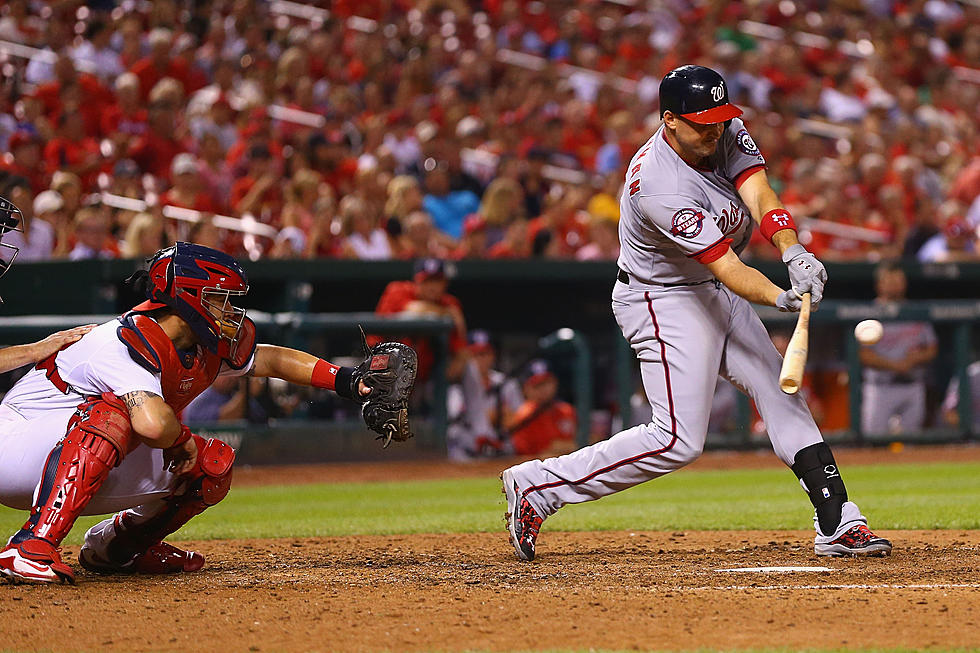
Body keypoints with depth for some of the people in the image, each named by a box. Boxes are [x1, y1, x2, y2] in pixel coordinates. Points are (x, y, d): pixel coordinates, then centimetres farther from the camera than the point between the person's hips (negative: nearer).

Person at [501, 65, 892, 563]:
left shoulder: (728, 134, -8)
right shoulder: (658, 186, -32)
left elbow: (760, 196, -23)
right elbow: (727, 267, -35)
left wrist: (793, 253, -42)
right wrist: (781, 297, -51)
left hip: (715, 293, 9)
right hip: (664, 302, -9)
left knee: (781, 393, 5)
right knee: (678, 440, -13)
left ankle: (837, 523, 9)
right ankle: (536, 485, -6)